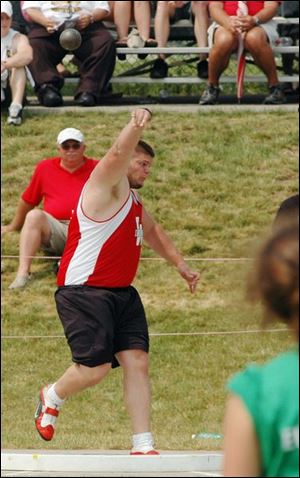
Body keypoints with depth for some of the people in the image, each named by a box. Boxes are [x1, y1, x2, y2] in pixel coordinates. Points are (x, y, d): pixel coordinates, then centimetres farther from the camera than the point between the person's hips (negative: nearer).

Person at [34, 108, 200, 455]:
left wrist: (179, 263, 34)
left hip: (121, 294, 9)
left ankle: (143, 446, -2)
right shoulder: (107, 184, -10)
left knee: (137, 362, -3)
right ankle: (52, 398, 22)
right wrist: (136, 126, -50)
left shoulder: (131, 198, 20)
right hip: (83, 292, -9)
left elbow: (151, 231, 38)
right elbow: (119, 153, -31)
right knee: (96, 367, -10)